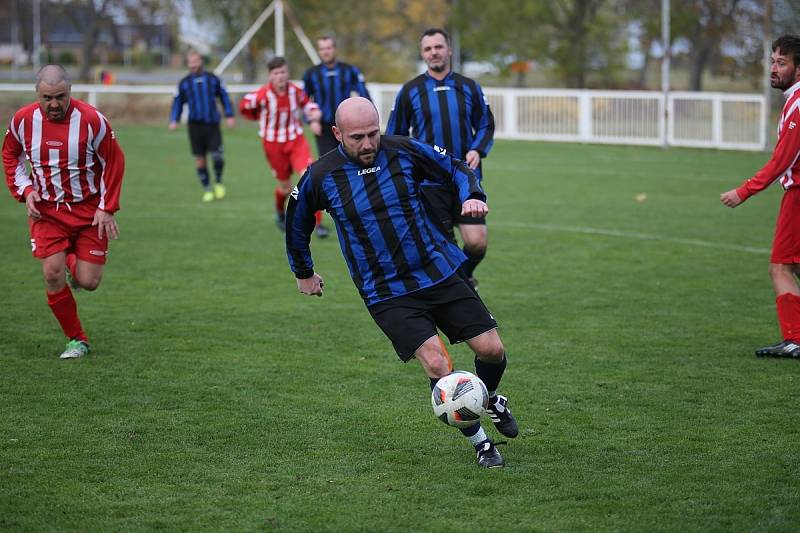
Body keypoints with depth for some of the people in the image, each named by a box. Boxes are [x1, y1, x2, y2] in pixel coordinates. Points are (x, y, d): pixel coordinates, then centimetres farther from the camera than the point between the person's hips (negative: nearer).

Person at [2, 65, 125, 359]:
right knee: (52, 275, -12)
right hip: (46, 210, 2)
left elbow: (113, 163, -4)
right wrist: (25, 190, -3)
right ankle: (77, 340, 6)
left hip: (88, 209, -2)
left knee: (88, 282, -5)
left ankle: (74, 263, 34)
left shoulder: (92, 120, -15)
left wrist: (107, 209, -6)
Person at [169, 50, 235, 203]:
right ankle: (207, 189, 13)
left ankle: (219, 182, 15)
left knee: (217, 156, -11)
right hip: (195, 125, 1)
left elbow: (224, 96, 12)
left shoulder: (212, 79, 6)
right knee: (200, 159, 0)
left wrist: (229, 115, 5)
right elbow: (178, 103, 13)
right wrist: (174, 120, 1)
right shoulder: (184, 83, 7)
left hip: (212, 124, -1)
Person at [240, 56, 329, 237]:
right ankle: (280, 212, 46)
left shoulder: (295, 91, -8)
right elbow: (244, 107, -2)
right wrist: (263, 117, -1)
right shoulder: (263, 95, -19)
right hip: (274, 144, -2)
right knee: (285, 186, 9)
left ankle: (318, 223, -12)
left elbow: (305, 102, 13)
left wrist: (313, 117, -5)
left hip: (297, 140, 2)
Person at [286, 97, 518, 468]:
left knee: (492, 349, 0)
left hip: (440, 274, 3)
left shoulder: (404, 151, -6)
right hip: (386, 295, -3)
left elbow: (456, 169, 10)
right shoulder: (321, 177, -8)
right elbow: (297, 223, 12)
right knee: (437, 364, -19)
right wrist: (304, 273, 23)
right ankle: (480, 444, -1)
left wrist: (472, 195, -11)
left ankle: (491, 400, 36)